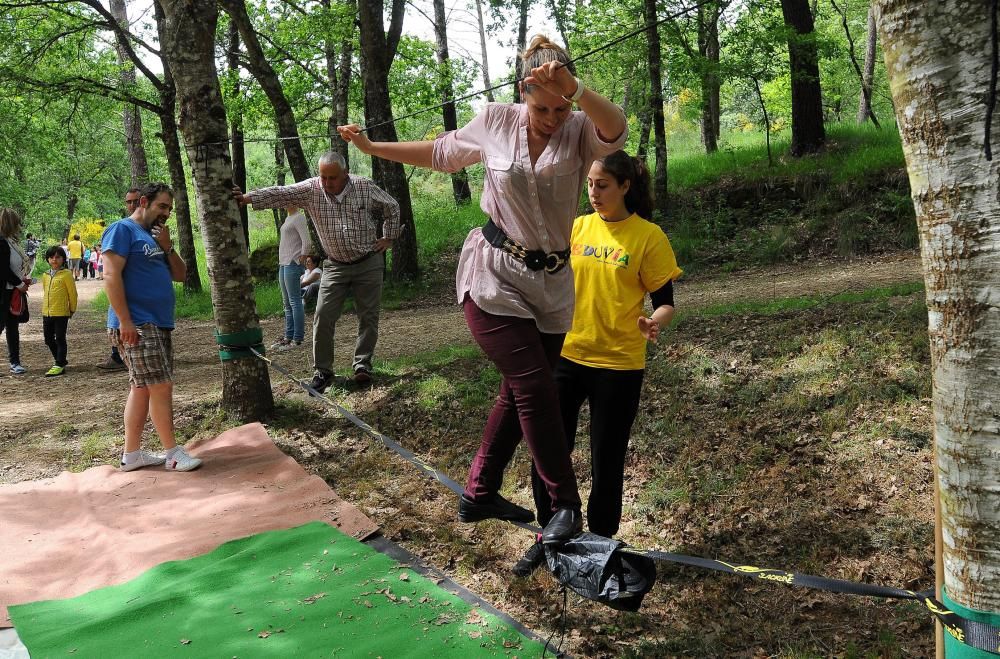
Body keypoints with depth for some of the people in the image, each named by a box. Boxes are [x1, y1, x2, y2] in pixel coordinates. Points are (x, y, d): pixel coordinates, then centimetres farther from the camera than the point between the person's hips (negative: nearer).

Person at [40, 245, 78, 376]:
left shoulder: (66, 274, -9)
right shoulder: (46, 276, 10)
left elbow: (72, 293, -6)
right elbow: (45, 292, 20)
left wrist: (72, 309, -1)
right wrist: (45, 308, 19)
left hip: (61, 313, -7)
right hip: (46, 313, 7)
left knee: (60, 339, -2)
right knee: (48, 338, 13)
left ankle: (59, 365, 2)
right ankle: (60, 359, 29)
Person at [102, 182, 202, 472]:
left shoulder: (155, 236, 19)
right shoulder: (123, 230, -7)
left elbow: (180, 275, 18)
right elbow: (111, 276, -17)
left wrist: (167, 247, 1)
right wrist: (125, 322, -22)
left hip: (158, 325, 9)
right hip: (136, 326, -9)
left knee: (142, 388, 11)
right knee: (161, 386, -9)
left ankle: (131, 454, 17)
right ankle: (173, 453, -1)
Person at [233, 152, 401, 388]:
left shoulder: (365, 187, -9)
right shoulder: (310, 189, -9)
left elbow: (392, 207, 6)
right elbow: (280, 194, -21)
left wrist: (389, 237, 3)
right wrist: (247, 198, -33)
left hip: (369, 263, -1)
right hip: (336, 266, 1)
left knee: (368, 317, 3)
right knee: (323, 317, -6)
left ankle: (362, 365, 16)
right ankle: (322, 370, 4)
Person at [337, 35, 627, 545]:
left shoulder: (580, 132, -5)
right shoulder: (495, 122, -3)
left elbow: (617, 131, -29)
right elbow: (442, 153, 15)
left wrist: (574, 90, -46)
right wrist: (372, 147, 19)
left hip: (551, 286, 3)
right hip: (494, 278, -3)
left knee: (518, 391, 12)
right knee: (534, 388, -11)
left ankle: (479, 494, 29)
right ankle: (565, 503, 3)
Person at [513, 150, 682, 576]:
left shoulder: (648, 236, -8)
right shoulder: (577, 227, 5)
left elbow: (665, 301, -7)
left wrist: (654, 322, -27)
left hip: (618, 365, -4)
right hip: (566, 355, 4)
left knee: (606, 461, 7)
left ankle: (600, 541, 29)